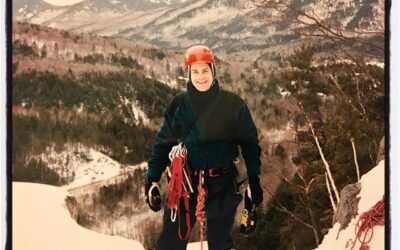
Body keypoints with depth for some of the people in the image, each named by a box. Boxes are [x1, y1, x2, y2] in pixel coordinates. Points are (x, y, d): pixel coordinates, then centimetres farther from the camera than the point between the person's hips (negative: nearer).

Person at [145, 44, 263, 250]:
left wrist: (254, 180, 0)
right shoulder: (179, 104, -3)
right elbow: (164, 142, 4)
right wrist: (152, 179, -2)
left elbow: (249, 142, 2)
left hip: (221, 185, -1)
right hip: (185, 182, 1)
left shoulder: (232, 104, -6)